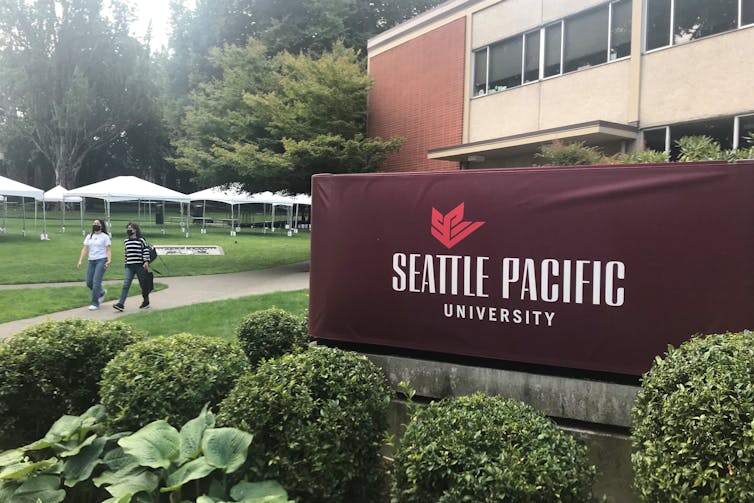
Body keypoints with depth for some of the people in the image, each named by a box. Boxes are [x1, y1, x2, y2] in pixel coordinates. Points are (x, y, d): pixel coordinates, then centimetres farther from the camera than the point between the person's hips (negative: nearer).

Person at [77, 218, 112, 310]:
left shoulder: (105, 237, 0)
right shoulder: (89, 236, 14)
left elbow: (108, 250, -5)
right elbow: (84, 249, 10)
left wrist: (109, 260, -20)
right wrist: (80, 261, 0)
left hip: (101, 260, -6)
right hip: (91, 261, 6)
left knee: (96, 282, -12)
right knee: (89, 282, 5)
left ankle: (95, 303, -5)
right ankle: (101, 293, 33)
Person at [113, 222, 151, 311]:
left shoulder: (141, 240, -5)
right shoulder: (126, 241, 11)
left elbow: (146, 250, -6)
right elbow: (126, 253, 20)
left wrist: (146, 261, -15)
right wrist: (126, 263, 21)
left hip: (140, 266, -4)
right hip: (129, 266, 4)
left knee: (143, 284, 7)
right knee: (125, 285, -8)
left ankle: (146, 302, 25)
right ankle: (121, 304, -14)